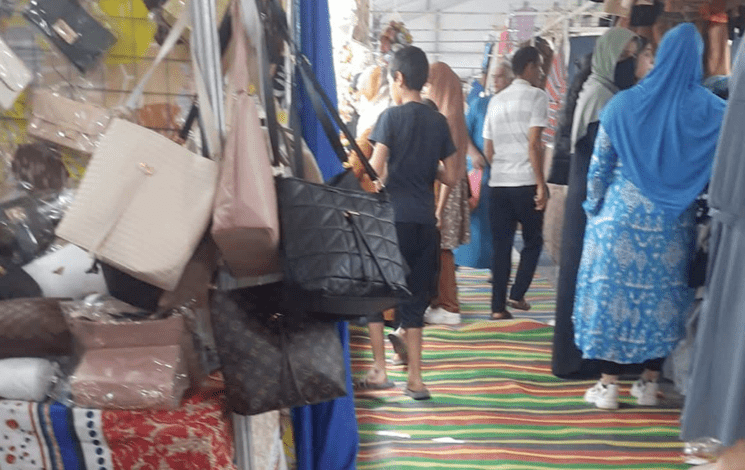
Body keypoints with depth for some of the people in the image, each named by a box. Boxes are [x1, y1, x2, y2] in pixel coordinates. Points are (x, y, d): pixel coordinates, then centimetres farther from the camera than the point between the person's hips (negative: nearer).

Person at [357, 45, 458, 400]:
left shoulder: (391, 117, -6)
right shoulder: (439, 122, 8)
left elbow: (374, 171, -13)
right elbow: (449, 177, 8)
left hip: (392, 218, -4)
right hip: (425, 221, 4)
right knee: (414, 298, 10)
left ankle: (379, 371, 13)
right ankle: (414, 379, 12)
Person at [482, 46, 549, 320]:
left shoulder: (496, 101, 15)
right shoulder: (537, 96, -4)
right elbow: (534, 145, -13)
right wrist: (541, 184, -11)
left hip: (498, 183, 5)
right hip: (526, 183, -5)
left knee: (501, 245, 7)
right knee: (532, 241, 12)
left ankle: (498, 306, 7)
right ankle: (517, 295, 10)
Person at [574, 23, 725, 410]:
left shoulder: (624, 104, -4)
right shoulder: (711, 110, -2)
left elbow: (599, 164, -1)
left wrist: (594, 206, 10)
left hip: (623, 214, -1)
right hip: (674, 220, 2)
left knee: (615, 288, 5)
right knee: (663, 293, 12)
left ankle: (608, 386, 9)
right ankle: (649, 384, 20)